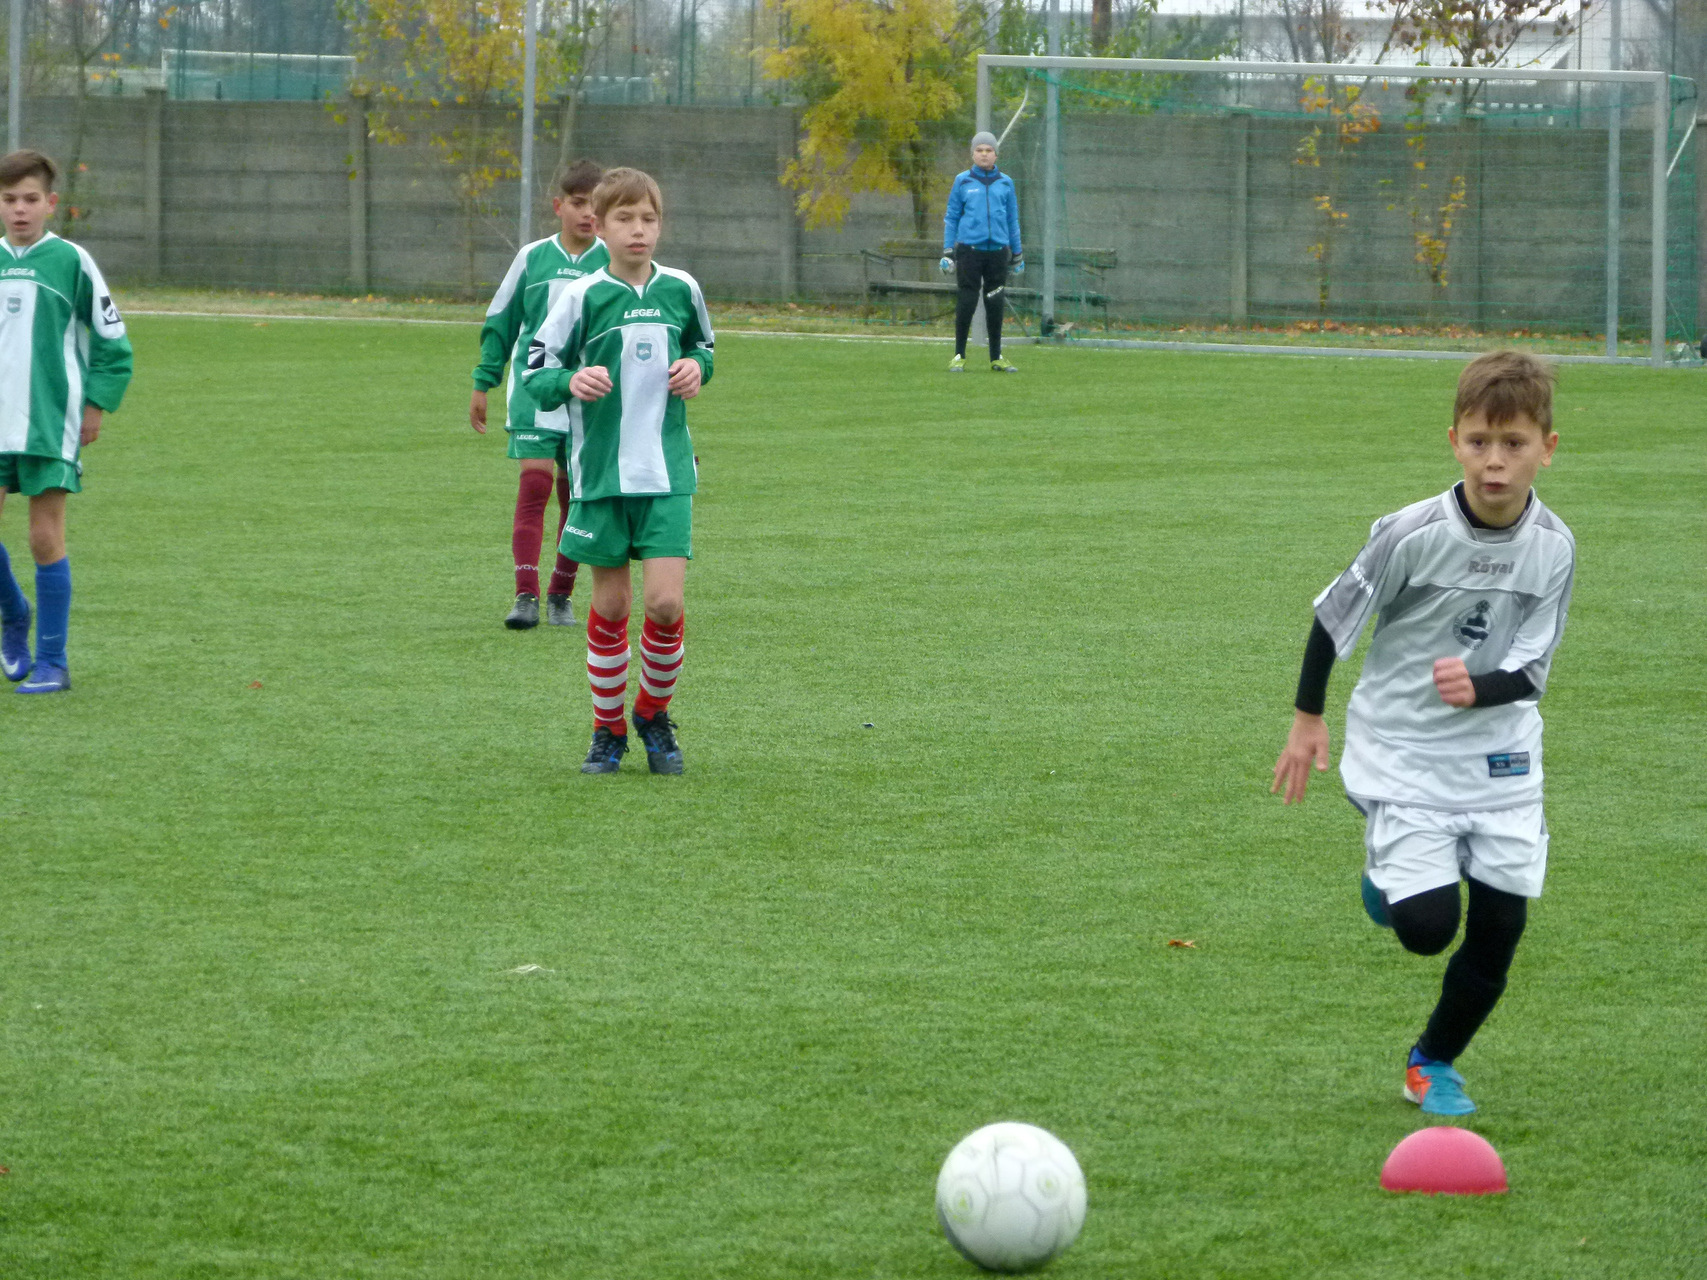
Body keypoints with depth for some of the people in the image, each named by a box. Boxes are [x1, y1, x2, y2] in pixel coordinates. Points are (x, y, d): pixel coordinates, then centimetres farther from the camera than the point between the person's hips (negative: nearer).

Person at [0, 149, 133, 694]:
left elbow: (111, 342, 2)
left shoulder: (70, 261, -3)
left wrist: (96, 405, -3)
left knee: (45, 537, -3)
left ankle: (51, 661, 5)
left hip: (50, 424, -4)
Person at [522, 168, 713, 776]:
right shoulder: (583, 296, -5)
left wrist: (697, 367, 1)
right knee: (610, 605, 4)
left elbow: (702, 344, 23)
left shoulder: (681, 290, 3)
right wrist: (571, 380, -22)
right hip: (601, 473, -1)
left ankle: (654, 713, 14)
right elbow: (536, 371, -2)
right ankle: (608, 728, 20)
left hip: (667, 473, 1)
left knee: (665, 601, -9)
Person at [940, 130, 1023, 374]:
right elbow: (951, 217, 8)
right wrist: (947, 253, 3)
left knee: (995, 304, 5)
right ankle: (959, 356, 6)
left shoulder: (1005, 183, 10)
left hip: (997, 251, 2)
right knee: (967, 303, -4)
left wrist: (1017, 255, 17)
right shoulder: (962, 181, 5)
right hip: (969, 251, -2)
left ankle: (997, 357, 15)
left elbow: (1012, 220, 16)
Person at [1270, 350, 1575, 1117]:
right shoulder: (1414, 534, -18)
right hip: (1403, 752, -3)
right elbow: (1334, 616, -5)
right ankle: (1391, 875, 22)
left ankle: (1434, 1063, 26)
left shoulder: (1553, 548, -9)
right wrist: (1308, 719, 3)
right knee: (1426, 926, -15)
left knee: (1500, 926, 1)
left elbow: (1531, 671, -5)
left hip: (1499, 754, 3)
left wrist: (1480, 686, -27)